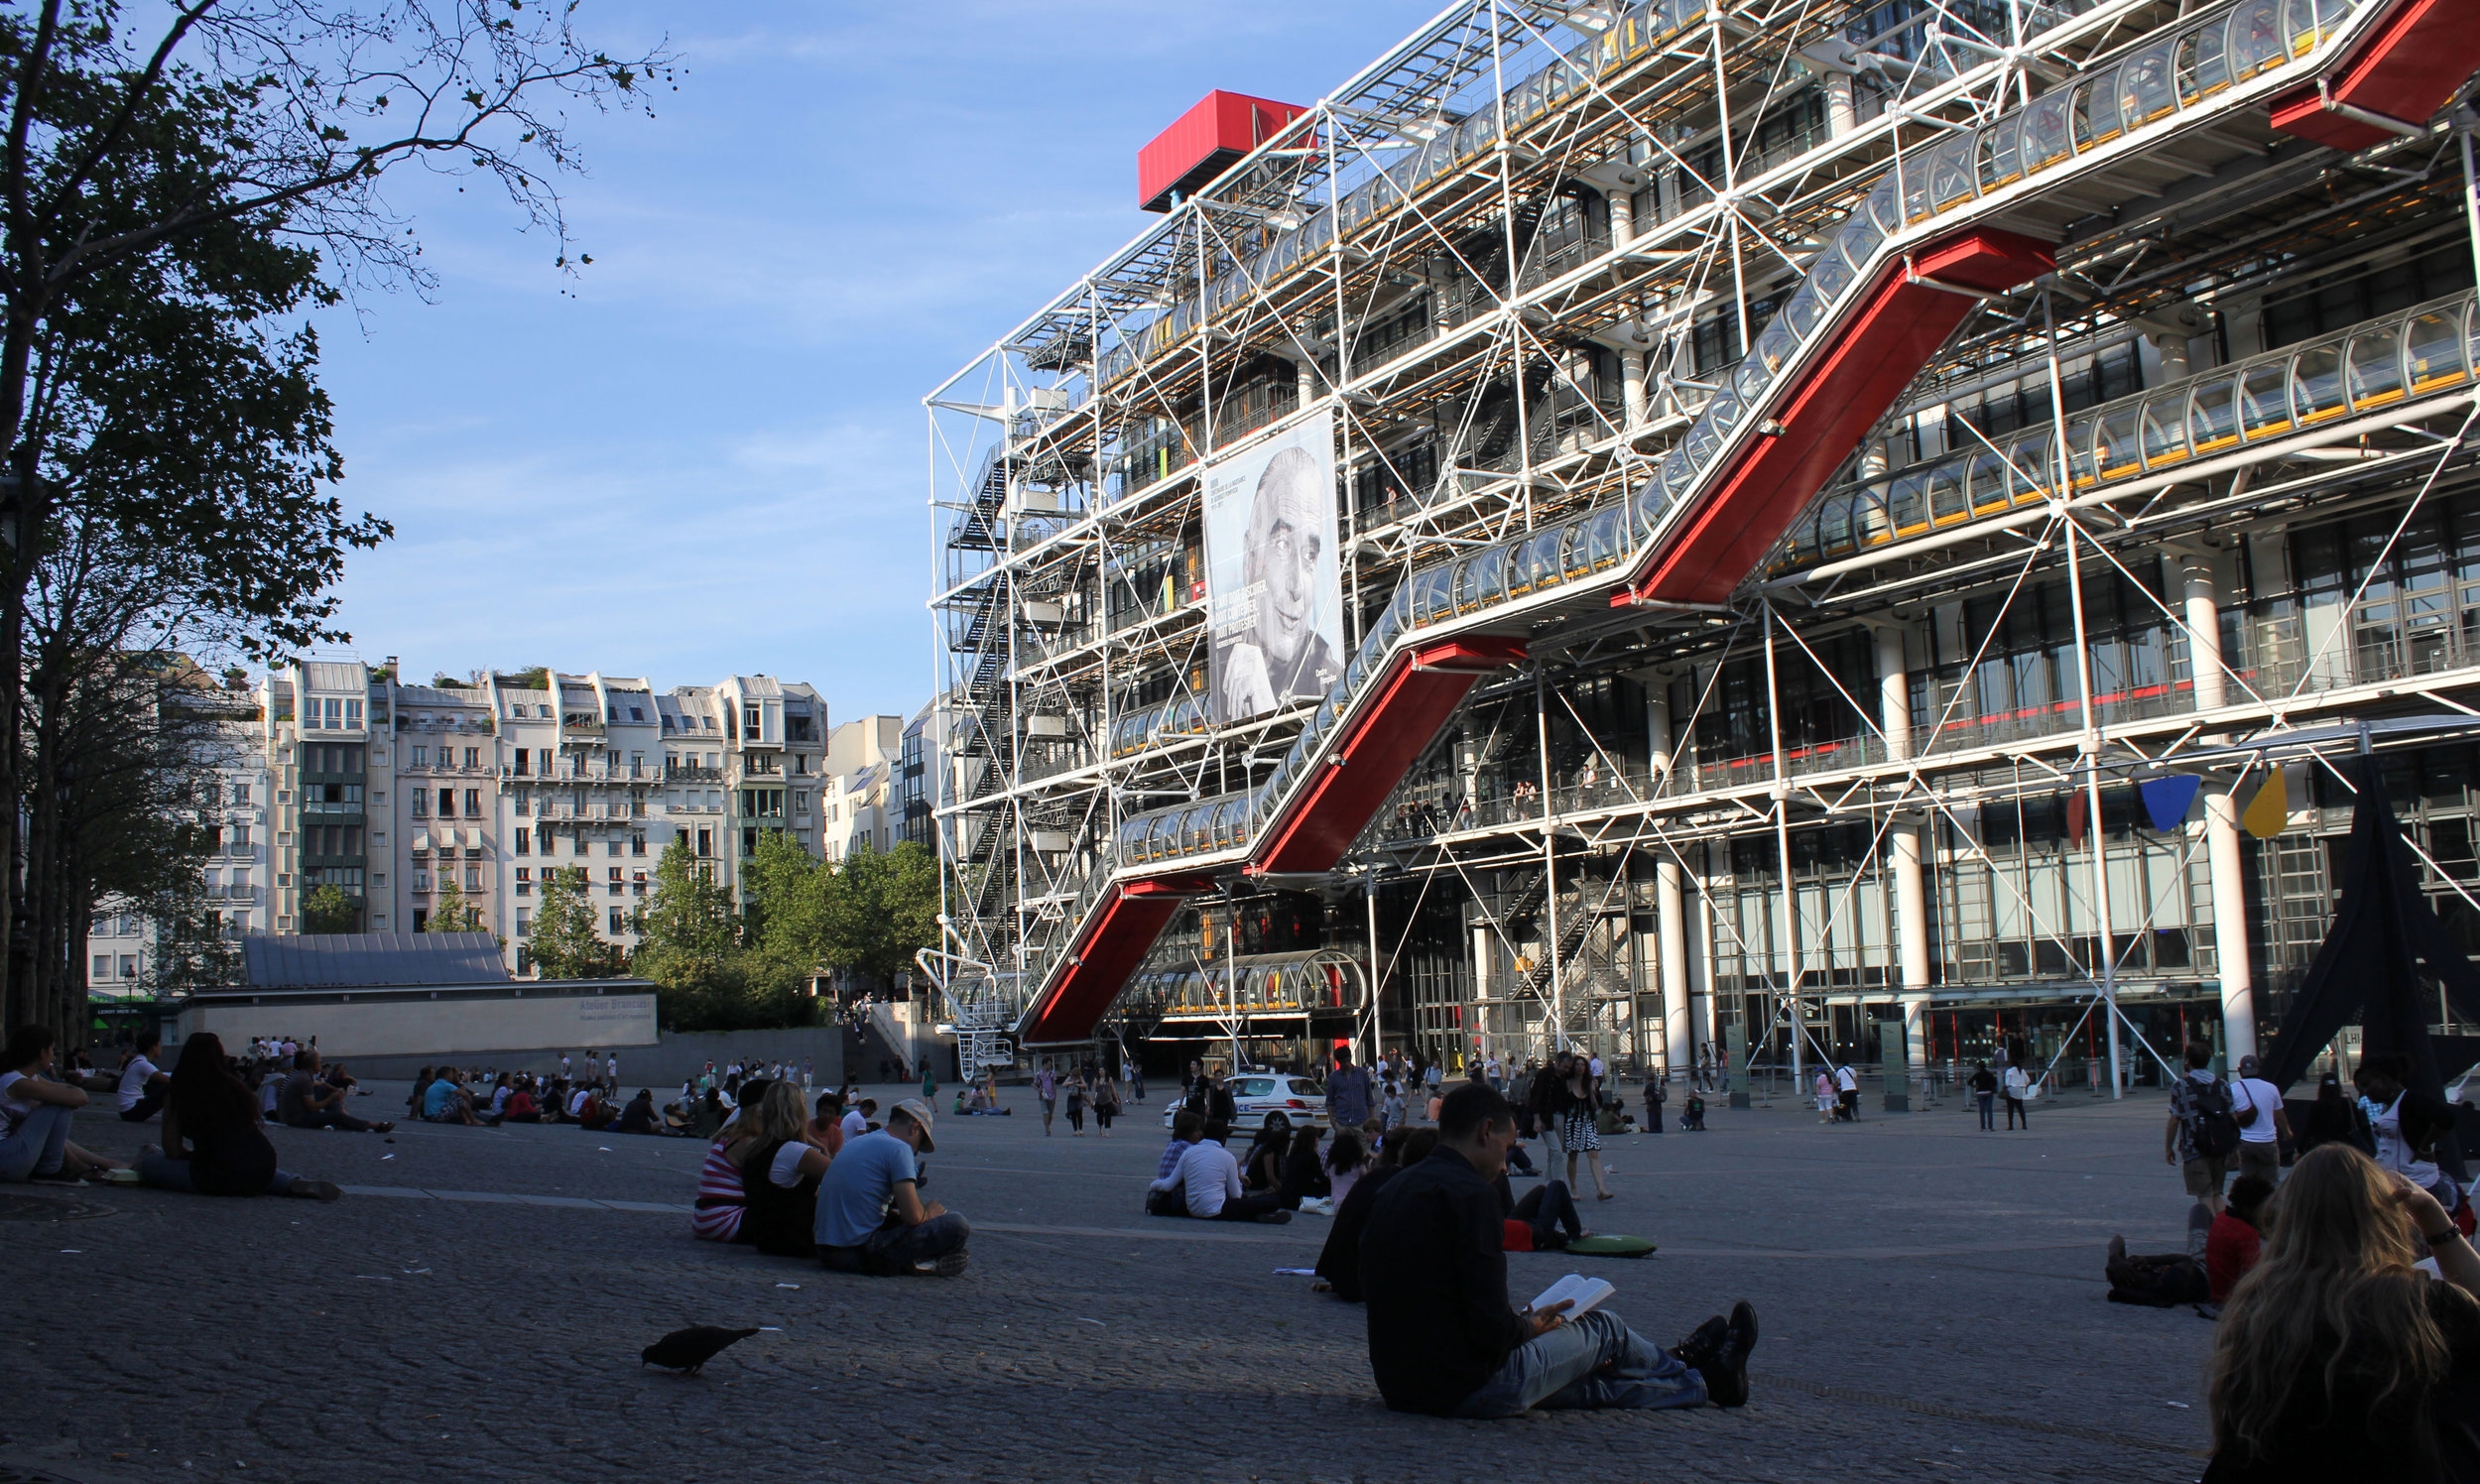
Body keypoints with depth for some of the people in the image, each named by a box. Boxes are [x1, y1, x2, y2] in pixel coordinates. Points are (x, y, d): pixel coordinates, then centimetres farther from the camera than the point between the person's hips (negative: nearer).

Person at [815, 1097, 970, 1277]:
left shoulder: (857, 1143, 20)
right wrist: (929, 1212, 9)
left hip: (825, 1252, 9)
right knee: (955, 1226, -10)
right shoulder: (898, 1148, -6)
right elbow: (913, 1216, -14)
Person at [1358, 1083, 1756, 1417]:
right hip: (1472, 1389, -8)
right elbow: (1491, 1329, -22)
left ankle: (1704, 1383, 40)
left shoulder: (1392, 1191, 8)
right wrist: (1531, 1326, 0)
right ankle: (1704, 1371, 40)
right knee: (1603, 1328, 16)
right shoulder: (1470, 1194, -19)